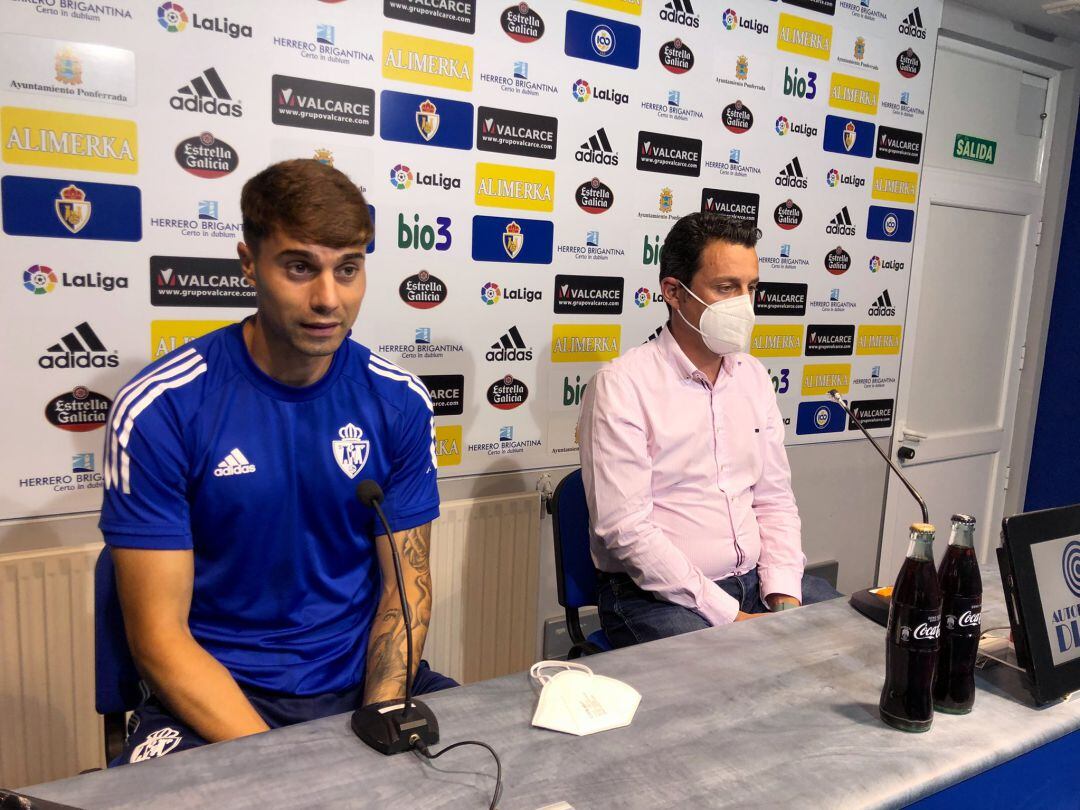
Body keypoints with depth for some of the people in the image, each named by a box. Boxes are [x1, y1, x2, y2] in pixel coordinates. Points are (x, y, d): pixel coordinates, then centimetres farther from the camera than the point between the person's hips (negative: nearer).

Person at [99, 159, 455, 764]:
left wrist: (378, 726, -12)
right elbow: (160, 635, -10)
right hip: (217, 694, -2)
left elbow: (407, 582, 2)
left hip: (362, 678, 3)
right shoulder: (158, 409, -11)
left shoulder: (399, 402, -3)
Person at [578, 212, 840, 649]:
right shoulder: (621, 385, -13)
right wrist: (727, 615, -17)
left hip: (757, 579, 7)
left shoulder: (753, 375, 10)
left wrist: (784, 597, -3)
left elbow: (774, 499, 12)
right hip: (658, 596, -6)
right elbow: (624, 527, -18)